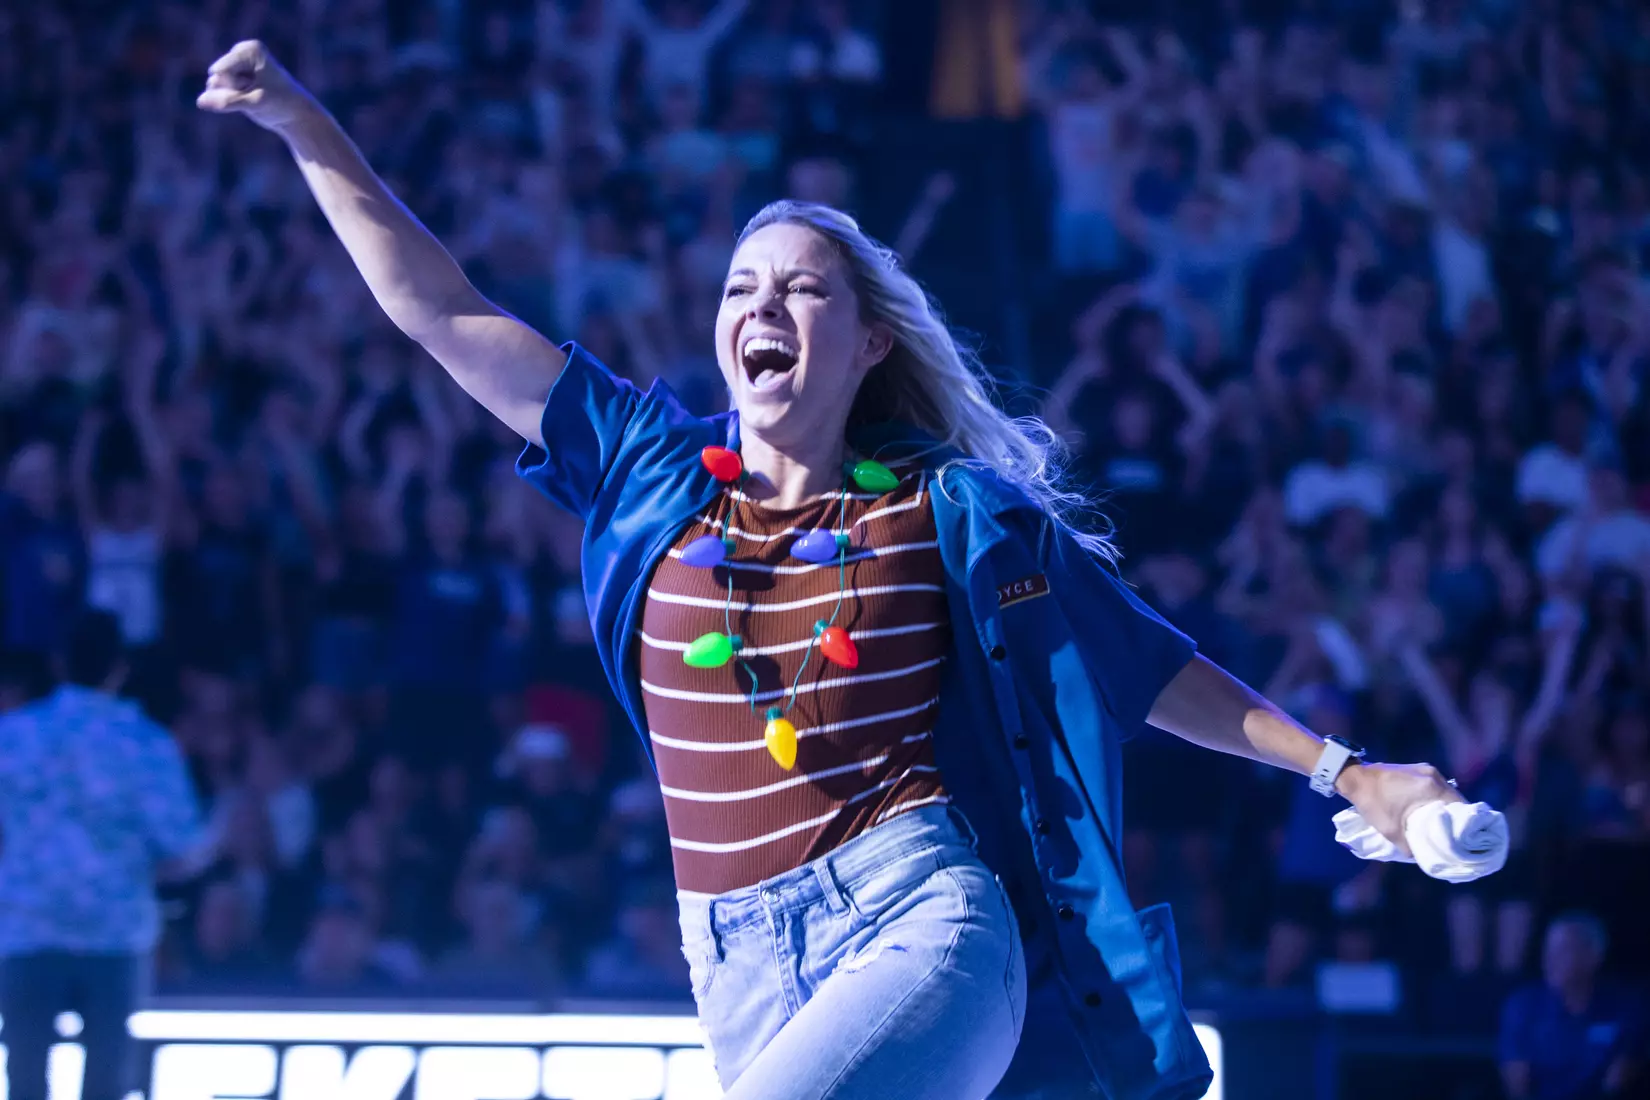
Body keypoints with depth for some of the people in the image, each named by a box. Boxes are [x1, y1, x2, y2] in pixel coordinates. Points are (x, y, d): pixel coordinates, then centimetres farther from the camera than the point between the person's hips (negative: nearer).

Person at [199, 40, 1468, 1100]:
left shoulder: (947, 507, 5)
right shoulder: (653, 474, 11)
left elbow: (1149, 665, 13)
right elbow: (442, 312, 10)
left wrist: (1342, 770, 10)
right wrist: (304, 124, 6)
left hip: (924, 923, -4)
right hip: (747, 979, 4)